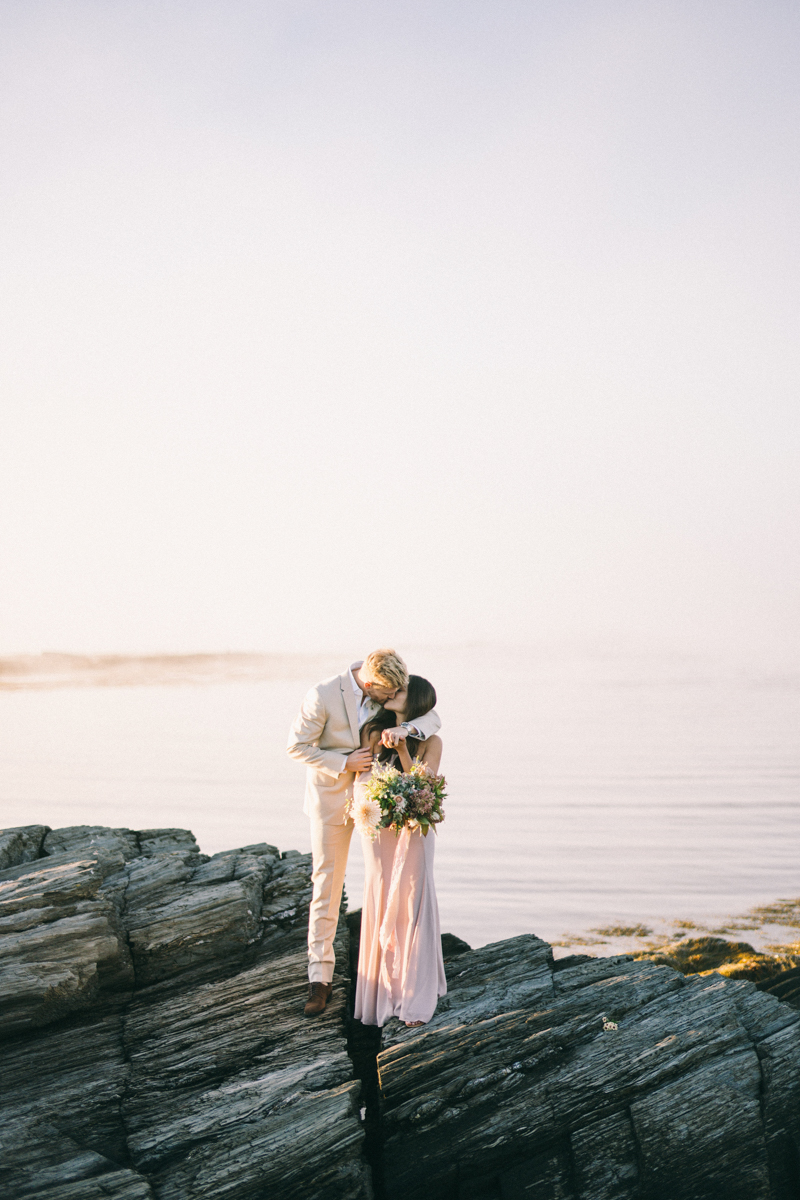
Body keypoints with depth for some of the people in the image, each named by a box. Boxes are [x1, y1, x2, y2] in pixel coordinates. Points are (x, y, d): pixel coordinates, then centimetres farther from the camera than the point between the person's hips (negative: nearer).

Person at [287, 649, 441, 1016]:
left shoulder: (387, 690, -12)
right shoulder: (323, 695, -25)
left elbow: (431, 716, -12)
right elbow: (296, 746, -17)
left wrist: (406, 728, -34)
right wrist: (345, 763, -23)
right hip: (332, 796, -4)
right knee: (327, 885, -1)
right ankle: (320, 976, 5)